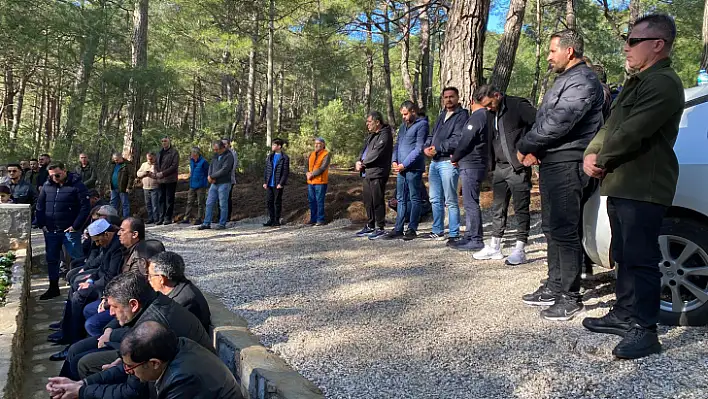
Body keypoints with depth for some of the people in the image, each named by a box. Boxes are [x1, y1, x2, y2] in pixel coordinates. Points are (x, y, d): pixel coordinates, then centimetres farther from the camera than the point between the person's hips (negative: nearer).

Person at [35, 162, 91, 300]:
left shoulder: (76, 185, -9)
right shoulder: (47, 185, 8)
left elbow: (85, 207, -12)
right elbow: (40, 205, 15)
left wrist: (75, 226, -14)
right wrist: (42, 224, 6)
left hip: (69, 230, -6)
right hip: (50, 231, 6)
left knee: (77, 259, -1)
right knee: (51, 259, 14)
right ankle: (53, 288, 27)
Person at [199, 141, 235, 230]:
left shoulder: (229, 156, -11)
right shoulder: (216, 155, 13)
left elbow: (224, 170, -19)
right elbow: (211, 166, 13)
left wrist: (211, 176, -13)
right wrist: (210, 176, -7)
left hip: (224, 184, -7)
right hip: (214, 184, 7)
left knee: (223, 205, 0)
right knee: (209, 204, 7)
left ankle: (222, 224, 8)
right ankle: (206, 223, 13)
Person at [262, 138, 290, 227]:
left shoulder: (285, 158, -7)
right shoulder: (270, 156, 11)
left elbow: (286, 172, -10)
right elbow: (266, 170, 12)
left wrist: (281, 183, -16)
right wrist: (265, 182, 5)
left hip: (278, 185, -6)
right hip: (269, 184, 6)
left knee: (277, 202, 3)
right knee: (269, 202, 8)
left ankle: (277, 221, 13)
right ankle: (271, 220, 18)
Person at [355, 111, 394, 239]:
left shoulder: (385, 135, -11)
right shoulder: (371, 135, 20)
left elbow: (376, 154, -19)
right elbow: (364, 150, 19)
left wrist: (363, 163, -8)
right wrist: (359, 162, 0)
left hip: (377, 172, -10)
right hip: (367, 172, 10)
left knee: (377, 201, -6)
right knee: (368, 200, 15)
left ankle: (380, 228, 2)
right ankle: (370, 226, 25)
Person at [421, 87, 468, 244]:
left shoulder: (462, 115, -4)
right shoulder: (441, 116, 21)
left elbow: (457, 139, -15)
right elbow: (432, 135, 21)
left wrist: (437, 148, -14)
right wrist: (427, 147, 0)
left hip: (448, 162, -8)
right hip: (434, 162, 8)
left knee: (450, 201, -5)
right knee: (435, 199, 13)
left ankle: (454, 234, 2)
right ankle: (438, 231, 24)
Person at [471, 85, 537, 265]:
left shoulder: (518, 105, -9)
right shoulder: (491, 114, 12)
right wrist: (491, 165, 11)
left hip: (518, 167, -7)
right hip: (500, 168, 7)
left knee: (521, 208, -1)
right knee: (497, 208, 11)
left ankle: (520, 249, 5)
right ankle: (494, 247, 20)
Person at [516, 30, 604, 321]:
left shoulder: (582, 81, -11)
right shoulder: (563, 80, 23)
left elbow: (559, 122, -21)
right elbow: (544, 120, 21)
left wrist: (525, 146, -8)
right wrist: (533, 149, 3)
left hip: (567, 165, -11)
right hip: (551, 163, 11)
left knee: (564, 231, -7)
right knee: (552, 228, 14)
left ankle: (570, 297, 1)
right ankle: (555, 287, 24)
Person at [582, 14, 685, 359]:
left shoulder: (663, 84, -14)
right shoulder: (638, 82, 21)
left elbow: (630, 133, -21)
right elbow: (611, 126, 19)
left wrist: (602, 160, -6)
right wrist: (591, 154, 1)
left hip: (644, 189, -10)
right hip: (620, 185, 10)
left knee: (641, 259, -6)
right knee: (624, 256, 16)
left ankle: (645, 330, 2)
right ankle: (624, 314, 28)